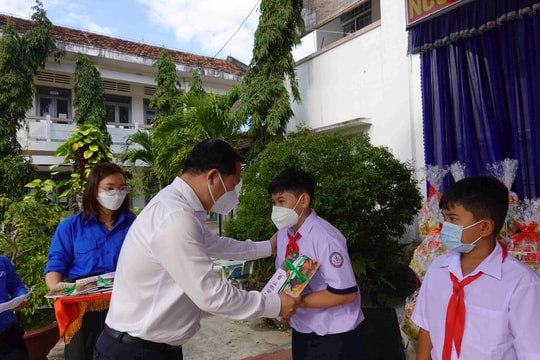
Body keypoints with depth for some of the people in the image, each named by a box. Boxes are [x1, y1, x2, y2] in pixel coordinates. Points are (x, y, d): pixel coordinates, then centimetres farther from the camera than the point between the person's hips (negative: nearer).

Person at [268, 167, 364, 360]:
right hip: (301, 330, 6)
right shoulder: (283, 233, -2)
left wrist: (296, 301, -24)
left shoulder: (325, 237, -24)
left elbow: (346, 293, -24)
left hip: (334, 336, -6)